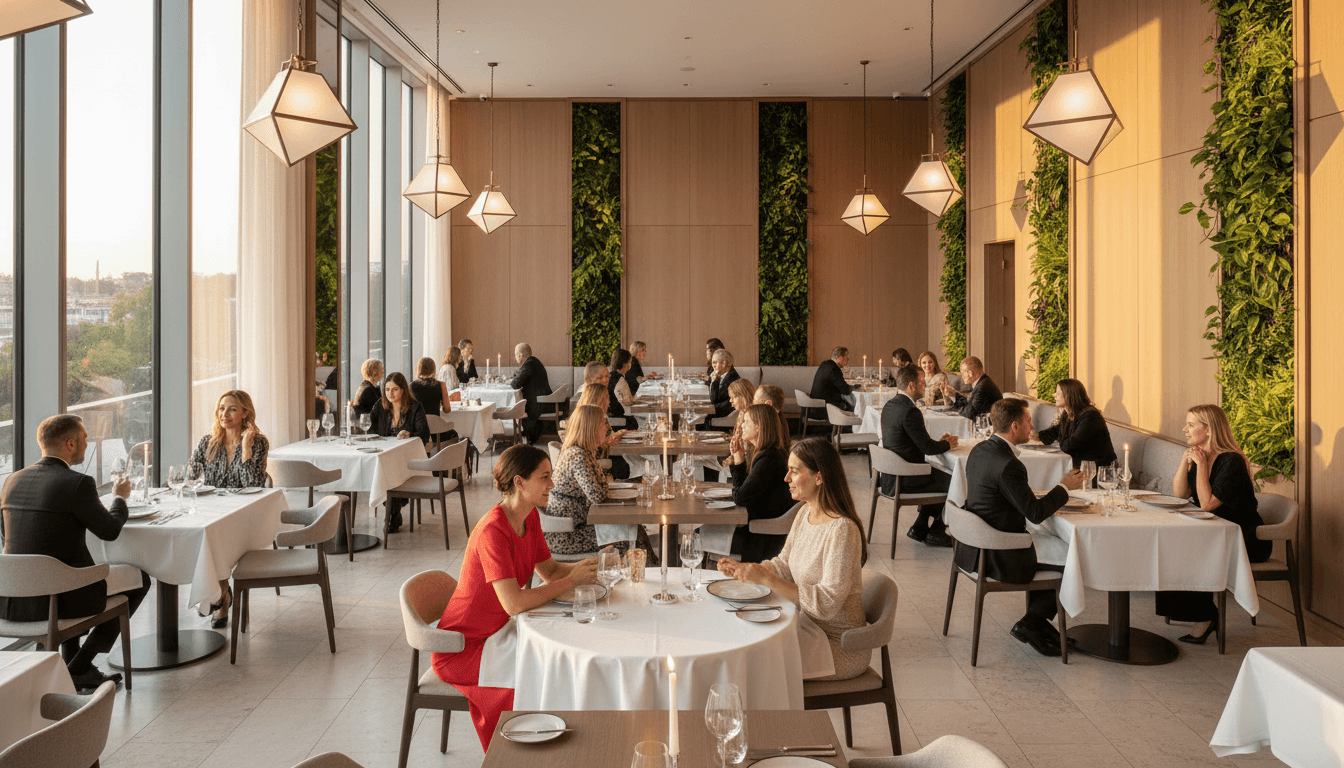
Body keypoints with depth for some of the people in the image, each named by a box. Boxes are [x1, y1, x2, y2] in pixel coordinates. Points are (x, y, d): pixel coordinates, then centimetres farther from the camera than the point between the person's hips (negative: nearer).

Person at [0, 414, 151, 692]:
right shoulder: (78, 483, -16)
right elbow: (110, 531, -4)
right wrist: (120, 497, 15)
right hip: (57, 601, -7)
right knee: (138, 580, 15)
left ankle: (76, 668, 36)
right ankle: (79, 667, 12)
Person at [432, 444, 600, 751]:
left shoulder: (530, 518, 0)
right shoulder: (493, 531, -28)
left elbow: (549, 570, 9)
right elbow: (514, 604, -34)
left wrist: (587, 566, -11)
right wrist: (572, 580, -25)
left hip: (496, 633, 8)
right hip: (462, 647, -8)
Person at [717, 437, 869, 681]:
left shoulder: (841, 530, -25)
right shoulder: (805, 513, 3)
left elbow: (827, 603, -28)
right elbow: (784, 564, 15)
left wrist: (766, 579, -29)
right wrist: (743, 568, -2)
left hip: (841, 646, -8)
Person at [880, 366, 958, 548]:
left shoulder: (889, 405, 8)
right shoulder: (910, 411, -22)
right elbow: (928, 448, -18)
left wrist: (939, 442, 13)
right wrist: (947, 444, 2)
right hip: (905, 481, -10)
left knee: (939, 475, 25)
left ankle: (919, 528, 25)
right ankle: (935, 533, 15)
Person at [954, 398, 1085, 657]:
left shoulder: (980, 450, 5)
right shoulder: (1008, 465, -24)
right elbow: (1035, 514, -18)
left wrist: (1047, 500, 11)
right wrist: (1064, 487, -4)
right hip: (998, 558, -10)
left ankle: (1036, 620, 29)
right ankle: (1030, 623, 5)